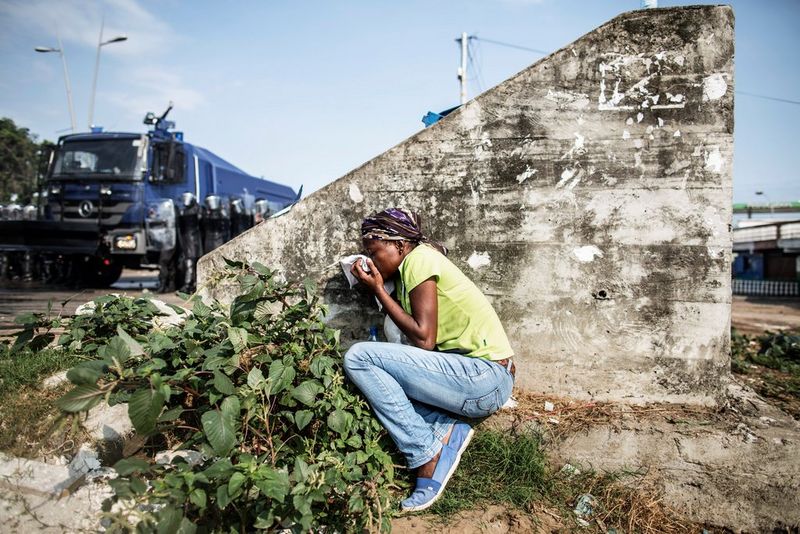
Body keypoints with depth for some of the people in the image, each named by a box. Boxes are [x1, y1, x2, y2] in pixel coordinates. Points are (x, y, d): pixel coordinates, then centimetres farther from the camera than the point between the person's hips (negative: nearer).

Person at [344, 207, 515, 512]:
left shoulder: (419, 259, -8)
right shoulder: (413, 268, 19)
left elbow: (424, 339, -17)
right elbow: (417, 342, 10)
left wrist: (378, 290, -8)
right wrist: (378, 287, 9)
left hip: (484, 376, -10)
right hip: (477, 377, 10)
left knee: (358, 357, -15)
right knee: (381, 373, 14)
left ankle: (428, 456, -9)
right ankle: (446, 431, 1)